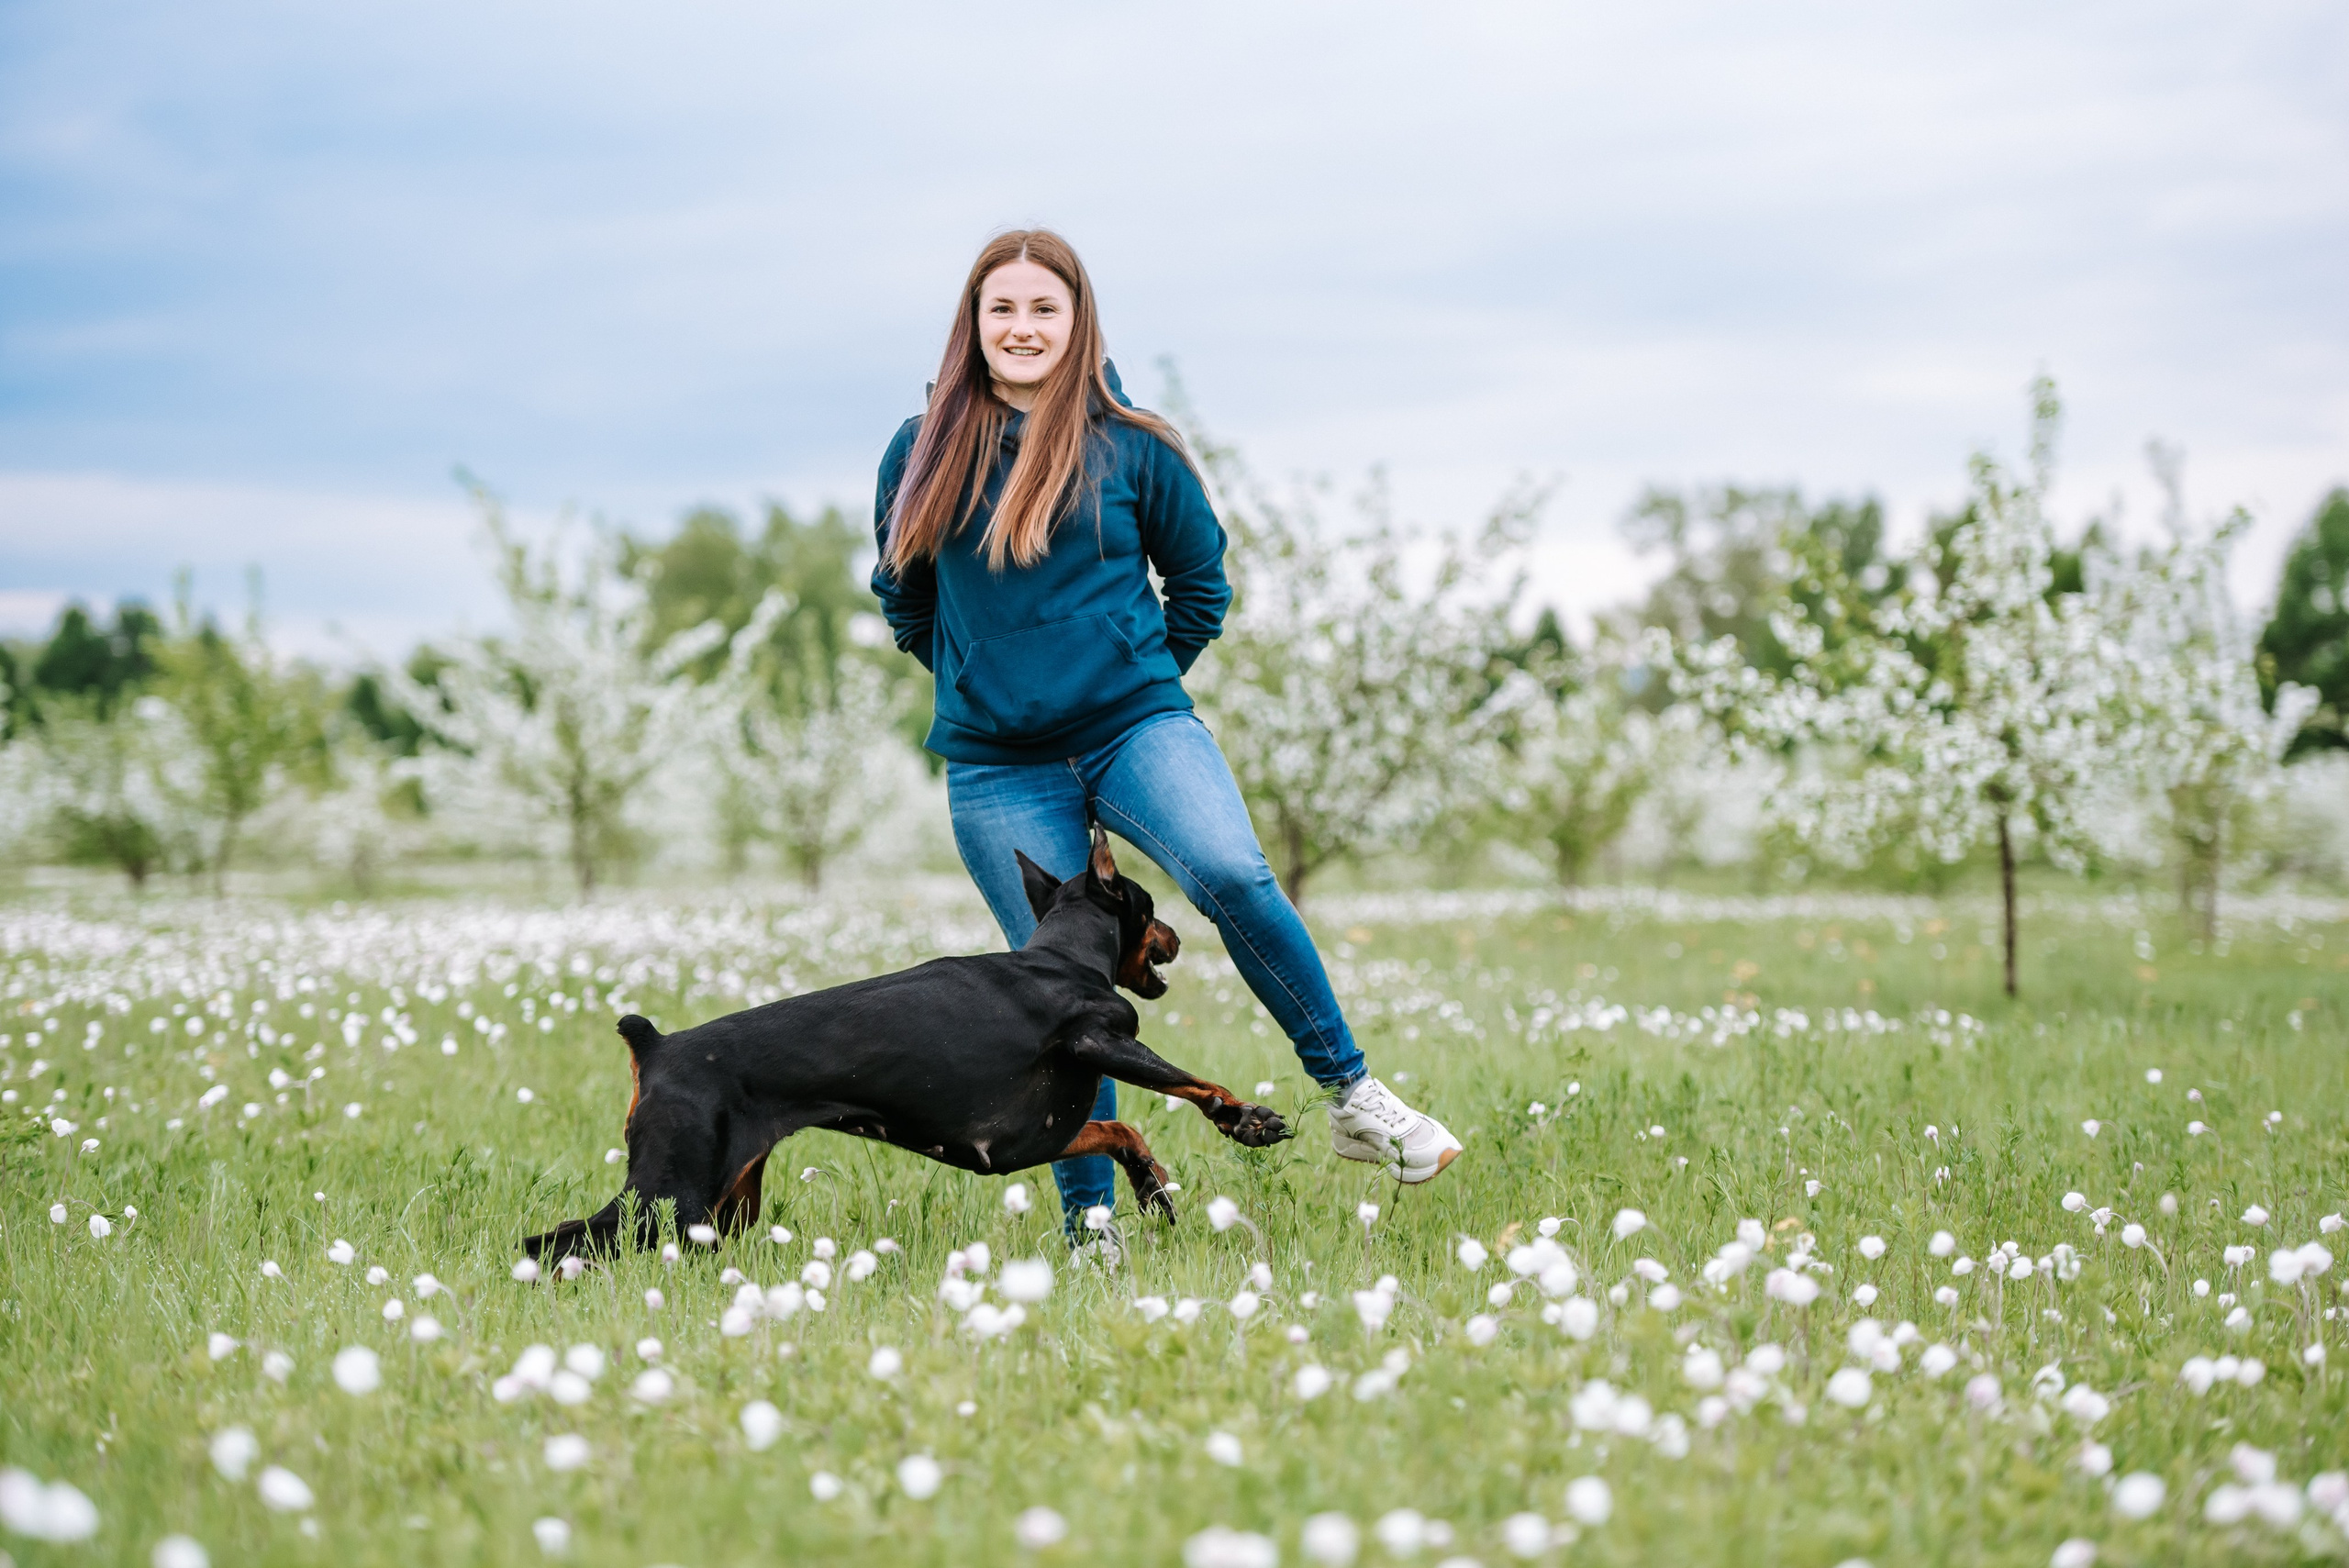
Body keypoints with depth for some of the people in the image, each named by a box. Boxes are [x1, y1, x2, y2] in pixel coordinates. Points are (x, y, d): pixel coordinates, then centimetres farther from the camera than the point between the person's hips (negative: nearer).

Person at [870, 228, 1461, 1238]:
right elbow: (901, 595, 19)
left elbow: (1200, 584, 13)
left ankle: (1351, 1096, -15)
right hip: (998, 767, 2)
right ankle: (1088, 1221, 13)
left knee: (1230, 873, -28)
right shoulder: (924, 453, 4)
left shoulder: (1132, 448, 1)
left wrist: (1139, 678, 11)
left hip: (1136, 725, -1)